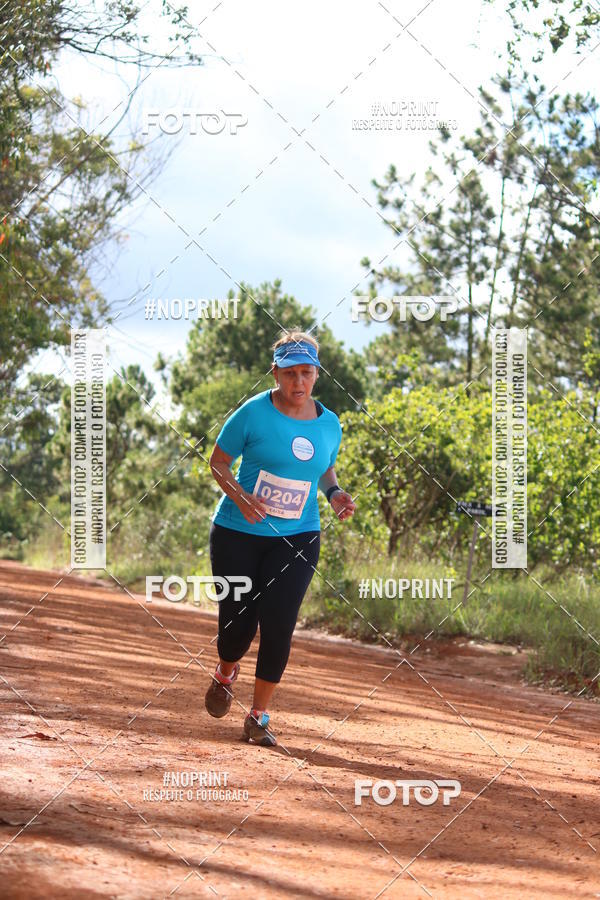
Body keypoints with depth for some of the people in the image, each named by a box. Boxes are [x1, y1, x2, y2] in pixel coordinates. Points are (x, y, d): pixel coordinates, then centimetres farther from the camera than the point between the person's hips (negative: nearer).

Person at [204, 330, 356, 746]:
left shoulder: (329, 425, 4)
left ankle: (259, 716, 4)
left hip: (297, 536, 2)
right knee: (238, 624, 1)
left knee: (278, 625, -11)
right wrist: (240, 496, -20)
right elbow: (218, 462, -2)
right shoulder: (254, 413, -9)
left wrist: (335, 493, 0)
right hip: (238, 534, -2)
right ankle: (225, 674, 38)